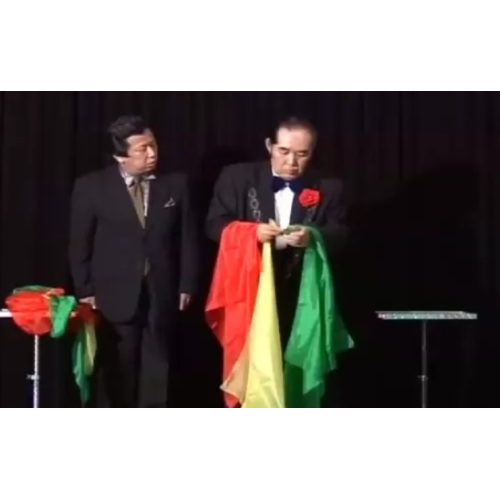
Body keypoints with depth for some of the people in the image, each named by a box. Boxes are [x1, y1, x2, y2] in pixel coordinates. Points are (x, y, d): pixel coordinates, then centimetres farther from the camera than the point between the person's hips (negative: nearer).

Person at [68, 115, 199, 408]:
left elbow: (188, 239, 5)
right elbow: (79, 244, 0)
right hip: (115, 296, -1)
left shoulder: (175, 184, 2)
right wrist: (86, 290, -4)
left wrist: (186, 286, 1)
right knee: (120, 372, 8)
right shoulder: (91, 187, -3)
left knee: (156, 371, 6)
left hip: (161, 295, 1)